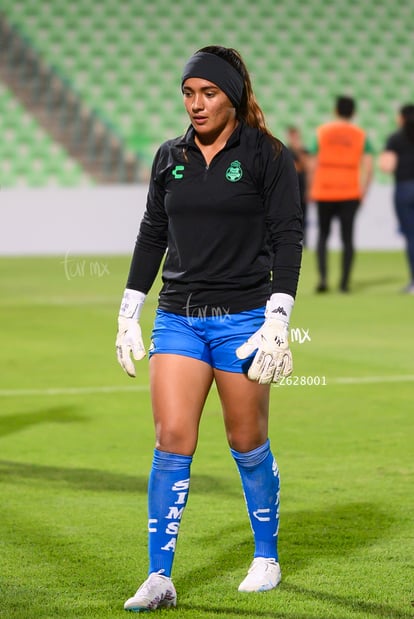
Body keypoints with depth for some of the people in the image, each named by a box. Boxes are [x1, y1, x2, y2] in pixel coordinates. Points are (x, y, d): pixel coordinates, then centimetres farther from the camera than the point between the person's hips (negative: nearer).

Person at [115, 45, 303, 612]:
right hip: (177, 318, 3)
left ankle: (267, 559, 25)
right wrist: (128, 315, 13)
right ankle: (159, 579, -5)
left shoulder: (267, 155, -4)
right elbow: (152, 235, 15)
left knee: (248, 445, 5)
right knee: (172, 441, -6)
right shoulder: (170, 158, 9)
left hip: (242, 319, -3)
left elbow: (287, 238, -6)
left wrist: (277, 321, -14)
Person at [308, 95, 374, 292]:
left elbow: (312, 165, -2)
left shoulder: (322, 132, 1)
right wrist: (363, 191, 4)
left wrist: (311, 189, 7)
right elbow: (368, 165, -5)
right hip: (350, 193, 0)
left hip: (324, 193, 0)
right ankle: (345, 282, 3)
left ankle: (323, 276, -4)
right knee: (347, 237, 6)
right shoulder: (361, 135, 2)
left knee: (323, 234, 12)